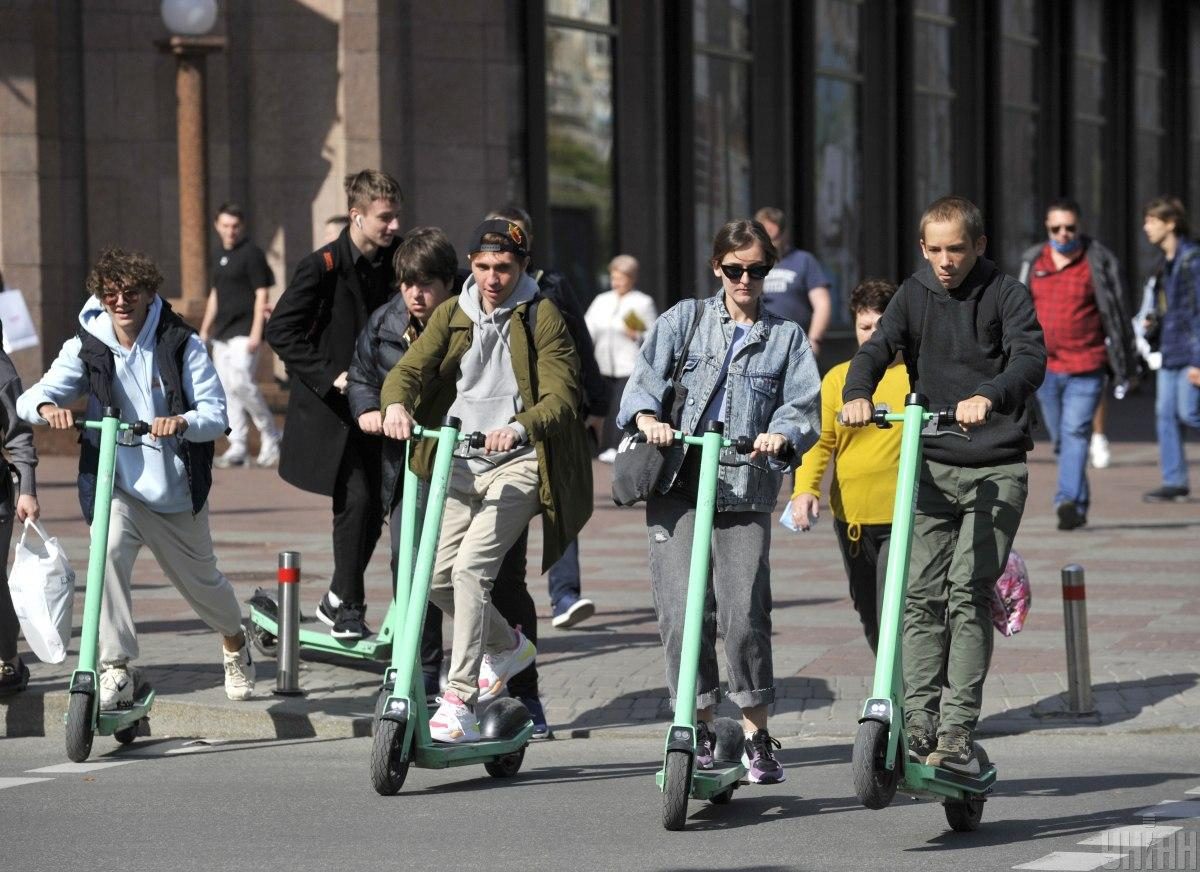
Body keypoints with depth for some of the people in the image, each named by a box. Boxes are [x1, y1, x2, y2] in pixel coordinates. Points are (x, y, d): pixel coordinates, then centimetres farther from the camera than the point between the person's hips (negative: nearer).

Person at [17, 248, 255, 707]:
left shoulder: (181, 343, -9)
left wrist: (181, 421, -36)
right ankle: (116, 669, -26)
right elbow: (31, 398, -12)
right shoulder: (86, 347, -5)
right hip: (114, 483, 0)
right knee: (109, 550, -31)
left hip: (175, 489, 0)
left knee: (200, 579, 17)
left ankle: (235, 644, 50)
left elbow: (215, 415, -14)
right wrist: (47, 406, -36)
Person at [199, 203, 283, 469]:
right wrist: (205, 329, 23)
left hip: (243, 332, -8)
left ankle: (270, 436, -2)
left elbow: (261, 294, -11)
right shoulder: (220, 257, 16)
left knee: (242, 382, -17)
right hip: (222, 333, 8)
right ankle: (237, 448, 6)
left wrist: (256, 332, -17)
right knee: (227, 388, 4)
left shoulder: (252, 254, -7)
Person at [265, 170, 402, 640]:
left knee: (372, 506, 5)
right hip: (330, 407, -6)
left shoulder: (396, 258, 2)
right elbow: (281, 330, -13)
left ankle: (337, 600, 20)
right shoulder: (322, 267, -14)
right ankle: (348, 606, -2)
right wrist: (329, 375, -18)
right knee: (355, 499, -14)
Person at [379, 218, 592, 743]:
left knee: (471, 567, -21)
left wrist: (518, 429, -33)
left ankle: (460, 701, -19)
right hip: (461, 464, 5)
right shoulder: (451, 316, 9)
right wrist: (395, 404, -26)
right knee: (436, 577, 0)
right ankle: (506, 647, 29)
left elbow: (561, 398, -12)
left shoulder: (541, 317, -3)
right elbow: (408, 369, -2)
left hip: (518, 464, -5)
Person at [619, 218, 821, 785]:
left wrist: (782, 435, -19)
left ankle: (757, 736, 5)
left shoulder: (786, 337, 16)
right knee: (683, 610, -9)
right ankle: (698, 727, 6)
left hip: (746, 490, 0)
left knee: (745, 614, -10)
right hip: (677, 486, 0)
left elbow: (802, 404, 3)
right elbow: (646, 376, 2)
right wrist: (647, 416, -20)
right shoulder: (684, 320, 14)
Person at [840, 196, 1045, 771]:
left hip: (996, 469, -3)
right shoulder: (914, 295, 7)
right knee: (921, 596, -3)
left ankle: (957, 733, -11)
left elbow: (1031, 358, -18)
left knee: (968, 593, -12)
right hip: (931, 465, 3)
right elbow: (877, 347, -7)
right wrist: (857, 393, -30)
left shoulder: (1006, 294, -3)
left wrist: (988, 395, -39)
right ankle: (917, 726, 2)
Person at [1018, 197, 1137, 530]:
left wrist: (1124, 367, 1)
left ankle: (1069, 500, -24)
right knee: (1061, 438, 11)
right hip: (1044, 367, 5)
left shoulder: (1099, 262, -3)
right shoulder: (1033, 262, 9)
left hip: (1086, 367, -5)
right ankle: (1080, 502, 22)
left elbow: (1116, 314, 0)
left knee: (1076, 432, -16)